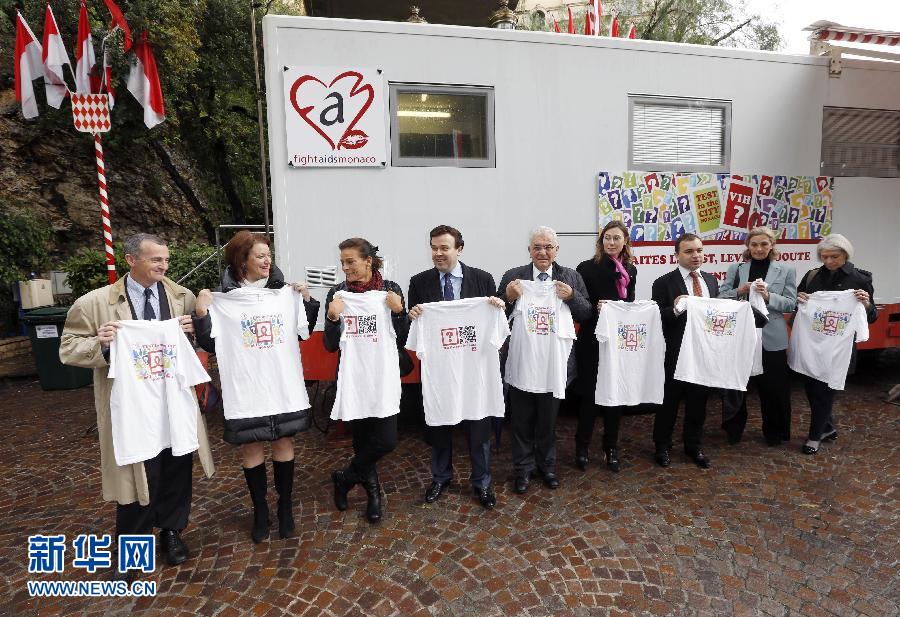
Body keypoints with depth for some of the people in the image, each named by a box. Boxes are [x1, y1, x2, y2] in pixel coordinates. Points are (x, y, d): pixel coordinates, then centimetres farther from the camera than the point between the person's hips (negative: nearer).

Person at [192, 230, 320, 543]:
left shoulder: (282, 290, -2)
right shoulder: (223, 296, -6)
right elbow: (211, 345, -6)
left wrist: (307, 300, -9)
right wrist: (201, 313, -19)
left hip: (281, 382, 1)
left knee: (283, 443, 11)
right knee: (250, 447, 11)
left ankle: (285, 506, 31)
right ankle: (260, 509, 32)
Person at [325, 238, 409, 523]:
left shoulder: (390, 289, -3)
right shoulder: (337, 293, -2)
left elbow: (403, 340, -2)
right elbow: (330, 345, -2)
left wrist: (398, 311, -17)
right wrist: (333, 317, -18)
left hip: (384, 375, 0)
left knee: (386, 440, -5)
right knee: (361, 437, 9)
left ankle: (345, 478, 23)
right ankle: (373, 490, 36)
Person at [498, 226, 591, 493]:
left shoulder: (571, 277, 1)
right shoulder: (513, 276, -3)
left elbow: (586, 316, -1)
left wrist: (572, 297, -19)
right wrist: (508, 296, -22)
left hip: (554, 358, 1)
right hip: (521, 358, -1)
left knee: (548, 418, 19)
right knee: (522, 419, 13)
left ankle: (546, 465, 40)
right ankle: (523, 468, 32)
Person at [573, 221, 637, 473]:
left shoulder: (630, 270, 9)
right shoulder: (587, 268, -6)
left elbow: (630, 303, 14)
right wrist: (596, 308, -23)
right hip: (592, 341, -4)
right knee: (589, 395, 4)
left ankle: (611, 448, 27)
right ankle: (582, 447, 21)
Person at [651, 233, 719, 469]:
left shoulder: (711, 280, 8)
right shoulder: (664, 283, -10)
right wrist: (675, 309, -29)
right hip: (675, 354, -5)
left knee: (698, 402, 17)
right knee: (669, 402, 10)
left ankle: (693, 447, 35)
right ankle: (662, 447, 29)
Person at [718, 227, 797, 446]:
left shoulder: (786, 270, 2)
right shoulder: (735, 268, 4)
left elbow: (791, 304, -2)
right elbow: (720, 297, 2)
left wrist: (768, 296, -18)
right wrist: (739, 291, -15)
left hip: (771, 337, -1)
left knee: (773, 387, 10)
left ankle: (774, 432, 30)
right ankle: (733, 429, 28)